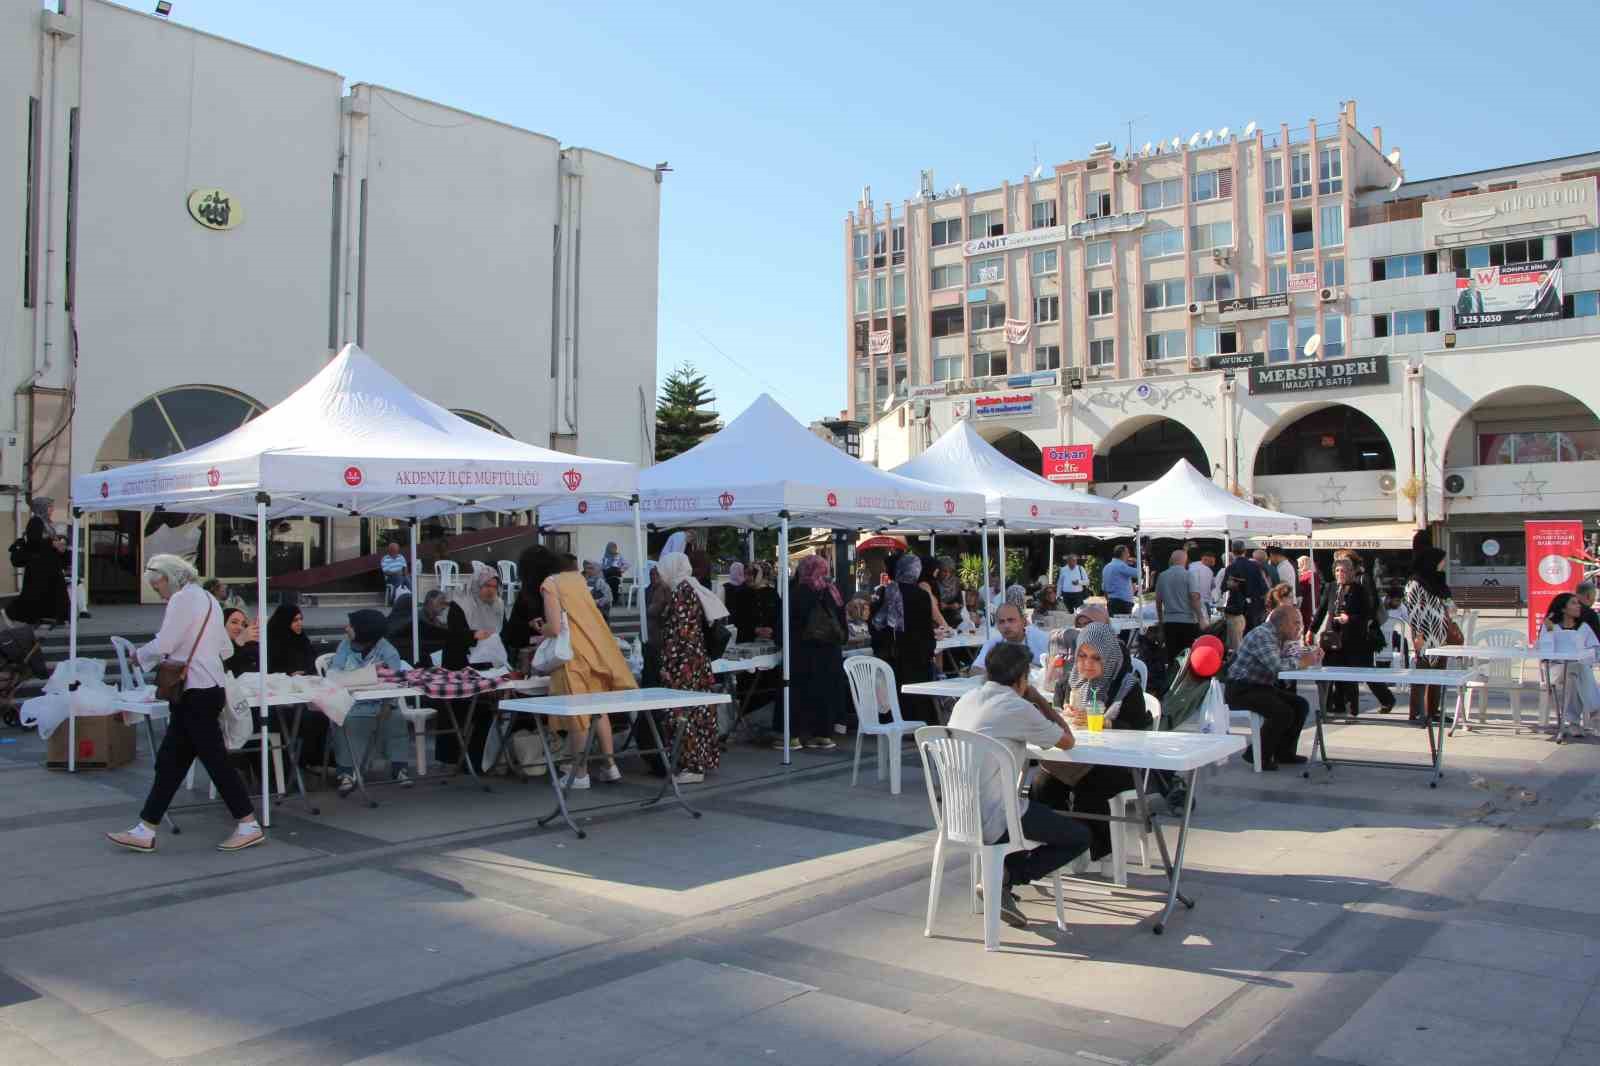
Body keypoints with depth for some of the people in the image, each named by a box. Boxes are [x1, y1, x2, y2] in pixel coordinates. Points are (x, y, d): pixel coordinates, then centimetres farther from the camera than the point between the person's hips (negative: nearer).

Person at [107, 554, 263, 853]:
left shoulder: (183, 598, -11)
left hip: (196, 693, -10)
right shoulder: (208, 598, 19)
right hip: (208, 687, 10)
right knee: (170, 762, 10)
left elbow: (164, 644, -15)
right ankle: (145, 831, 13)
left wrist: (140, 655, 3)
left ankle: (249, 826, 2)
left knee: (215, 760, -4)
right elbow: (226, 649, 21)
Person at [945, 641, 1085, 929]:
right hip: (993, 822, -8)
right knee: (1080, 836, 9)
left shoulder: (966, 700, 9)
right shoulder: (1018, 708, -12)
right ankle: (1006, 879, -2)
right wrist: (1037, 698, 10)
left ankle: (1005, 873, 13)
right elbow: (1067, 741, 0)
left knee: (1037, 811, 34)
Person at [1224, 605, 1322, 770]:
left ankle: (1284, 751, 14)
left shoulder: (1283, 638, 13)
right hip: (1240, 690, -10)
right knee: (1283, 712, -25)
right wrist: (1303, 662, -16)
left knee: (1301, 705, 6)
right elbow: (1276, 665, -29)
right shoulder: (1262, 635, -20)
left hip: (1263, 687, 10)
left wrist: (1311, 655, -3)